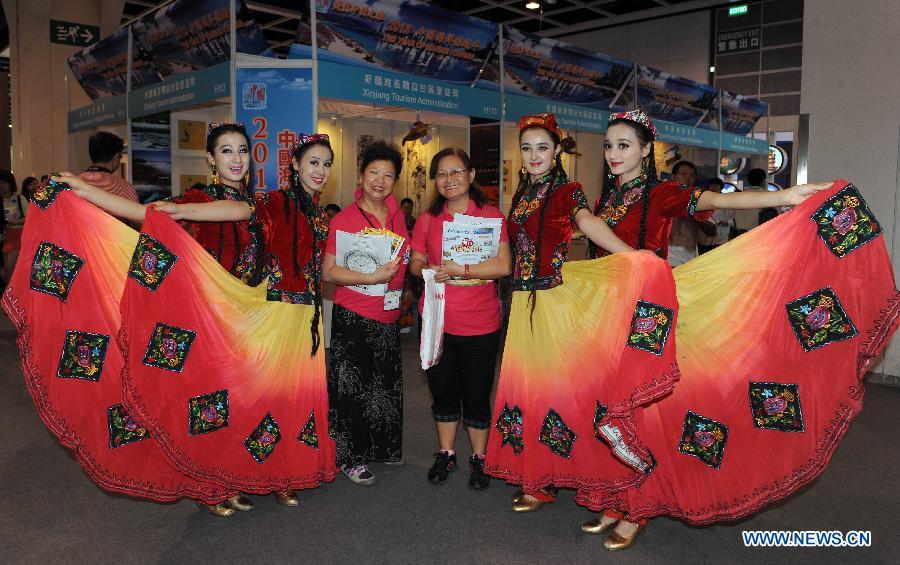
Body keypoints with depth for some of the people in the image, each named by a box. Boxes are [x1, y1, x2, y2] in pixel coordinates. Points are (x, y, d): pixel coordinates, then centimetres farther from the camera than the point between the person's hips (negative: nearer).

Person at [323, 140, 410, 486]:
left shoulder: (396, 213, 6)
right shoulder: (344, 219, -11)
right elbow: (329, 272, -16)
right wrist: (373, 278, -24)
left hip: (388, 315, 6)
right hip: (354, 317, -6)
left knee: (386, 384, 17)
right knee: (352, 387, 2)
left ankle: (383, 448, 35)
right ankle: (351, 457, 17)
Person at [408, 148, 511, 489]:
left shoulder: (490, 215, -4)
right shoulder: (428, 218, 6)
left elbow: (504, 266, -14)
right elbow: (415, 263, 10)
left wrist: (459, 269, -19)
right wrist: (429, 270, -12)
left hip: (480, 325, -3)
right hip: (436, 320, 3)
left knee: (477, 395, 8)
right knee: (443, 391, 16)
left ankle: (479, 458, 28)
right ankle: (446, 454, 34)